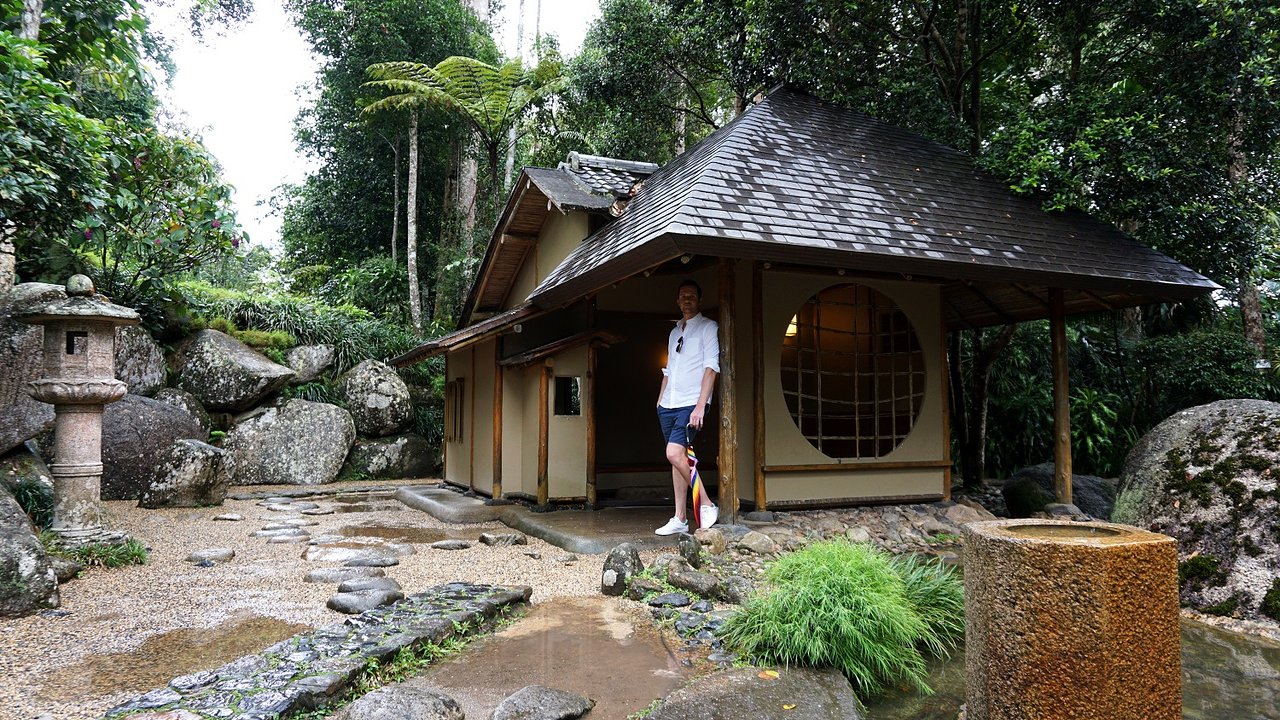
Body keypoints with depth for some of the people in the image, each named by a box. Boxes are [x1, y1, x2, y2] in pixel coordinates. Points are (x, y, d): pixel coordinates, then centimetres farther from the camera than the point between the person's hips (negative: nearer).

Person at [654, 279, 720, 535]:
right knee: (676, 459, 7)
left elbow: (711, 368, -10)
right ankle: (680, 519, 11)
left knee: (675, 454, -20)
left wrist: (700, 406, -19)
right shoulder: (674, 332, 20)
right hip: (668, 405, 7)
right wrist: (660, 401, 15)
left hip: (691, 404, -7)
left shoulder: (708, 327, -1)